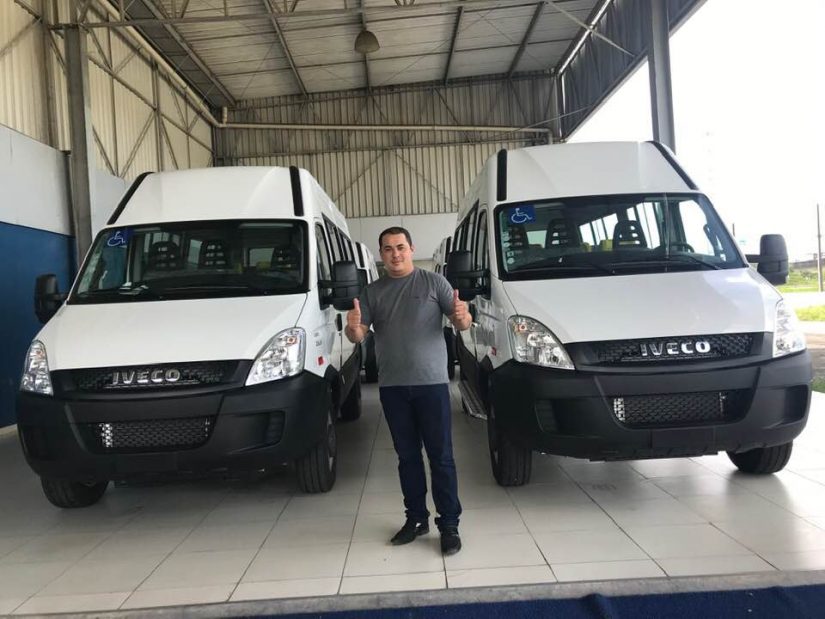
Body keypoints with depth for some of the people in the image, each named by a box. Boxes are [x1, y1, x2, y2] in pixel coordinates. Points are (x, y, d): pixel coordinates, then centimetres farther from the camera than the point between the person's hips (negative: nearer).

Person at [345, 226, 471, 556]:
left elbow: (462, 324, -2)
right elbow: (357, 336, 6)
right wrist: (352, 327, -18)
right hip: (392, 387, 3)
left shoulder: (433, 282, 1)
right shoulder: (372, 292, 10)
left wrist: (462, 316, -26)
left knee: (441, 456, 1)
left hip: (431, 383, -3)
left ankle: (449, 524, 9)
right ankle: (416, 518, 24)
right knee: (407, 456, 12)